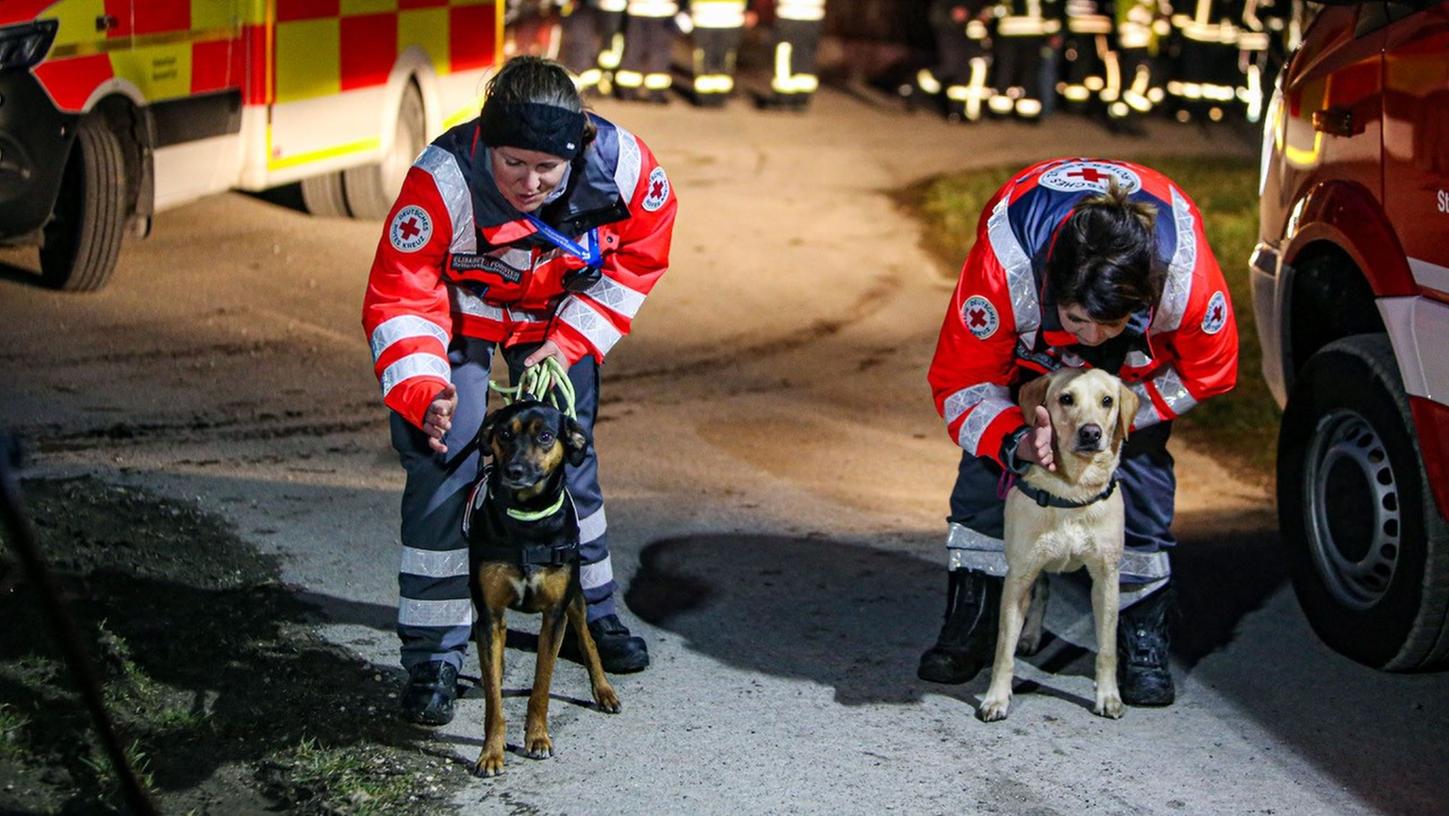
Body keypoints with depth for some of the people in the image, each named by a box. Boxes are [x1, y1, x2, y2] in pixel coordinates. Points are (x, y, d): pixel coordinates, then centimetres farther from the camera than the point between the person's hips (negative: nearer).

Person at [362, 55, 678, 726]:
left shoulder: (620, 163, -30)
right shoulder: (442, 179, -39)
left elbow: (639, 256, -10)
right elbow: (399, 300, -31)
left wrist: (572, 339, -15)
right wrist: (425, 392, -47)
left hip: (555, 314, 3)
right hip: (458, 310, -3)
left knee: (569, 460, 10)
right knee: (443, 467, -12)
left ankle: (592, 612, 33)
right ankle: (432, 657, -2)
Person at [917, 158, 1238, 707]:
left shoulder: (1188, 279, -43)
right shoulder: (1004, 268, -45)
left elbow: (1207, 372, -20)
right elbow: (960, 381, -28)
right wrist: (1013, 441, -46)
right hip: (1028, 339, 0)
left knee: (1141, 464, -11)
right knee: (989, 451, -11)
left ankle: (1144, 640, -1)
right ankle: (969, 621, 0)